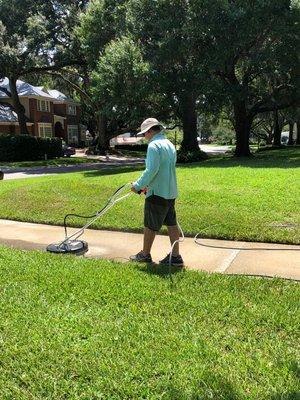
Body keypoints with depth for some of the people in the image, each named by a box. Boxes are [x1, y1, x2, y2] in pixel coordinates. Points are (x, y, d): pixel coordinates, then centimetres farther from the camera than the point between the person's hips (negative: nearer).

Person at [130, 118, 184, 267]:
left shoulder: (154, 145, -15)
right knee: (171, 224, 10)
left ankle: (145, 254, 19)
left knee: (150, 226, 5)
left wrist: (138, 185, -13)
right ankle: (175, 256, 14)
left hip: (157, 193, -9)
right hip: (171, 192, 9)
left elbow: (151, 170, -24)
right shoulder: (170, 144, 15)